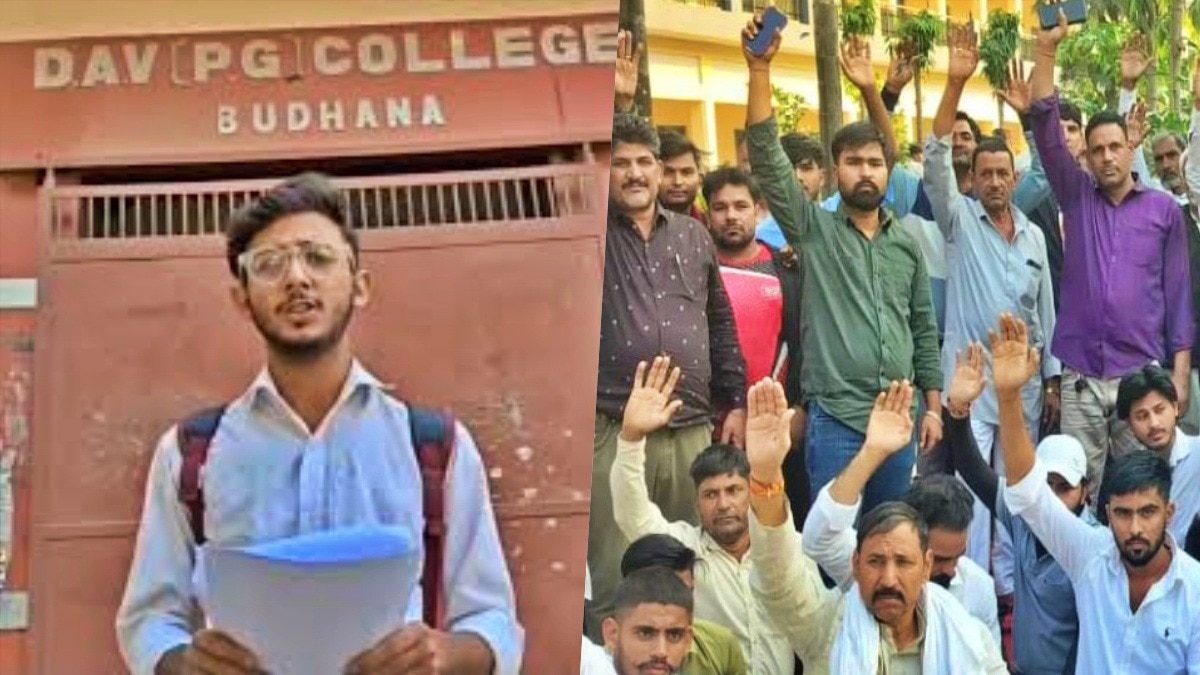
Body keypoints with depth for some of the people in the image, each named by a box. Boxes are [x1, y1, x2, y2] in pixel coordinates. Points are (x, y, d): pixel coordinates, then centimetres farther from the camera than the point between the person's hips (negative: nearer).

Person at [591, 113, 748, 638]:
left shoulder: (693, 236, 14)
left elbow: (720, 324, 18)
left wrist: (735, 402, 13)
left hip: (692, 431, 4)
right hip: (612, 433, -3)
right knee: (615, 582, -2)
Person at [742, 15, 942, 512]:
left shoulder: (907, 244, 12)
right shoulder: (814, 230, 1)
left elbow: (924, 329, 15)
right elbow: (767, 158, -11)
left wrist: (932, 405, 9)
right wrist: (760, 68, -19)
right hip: (834, 417, -4)